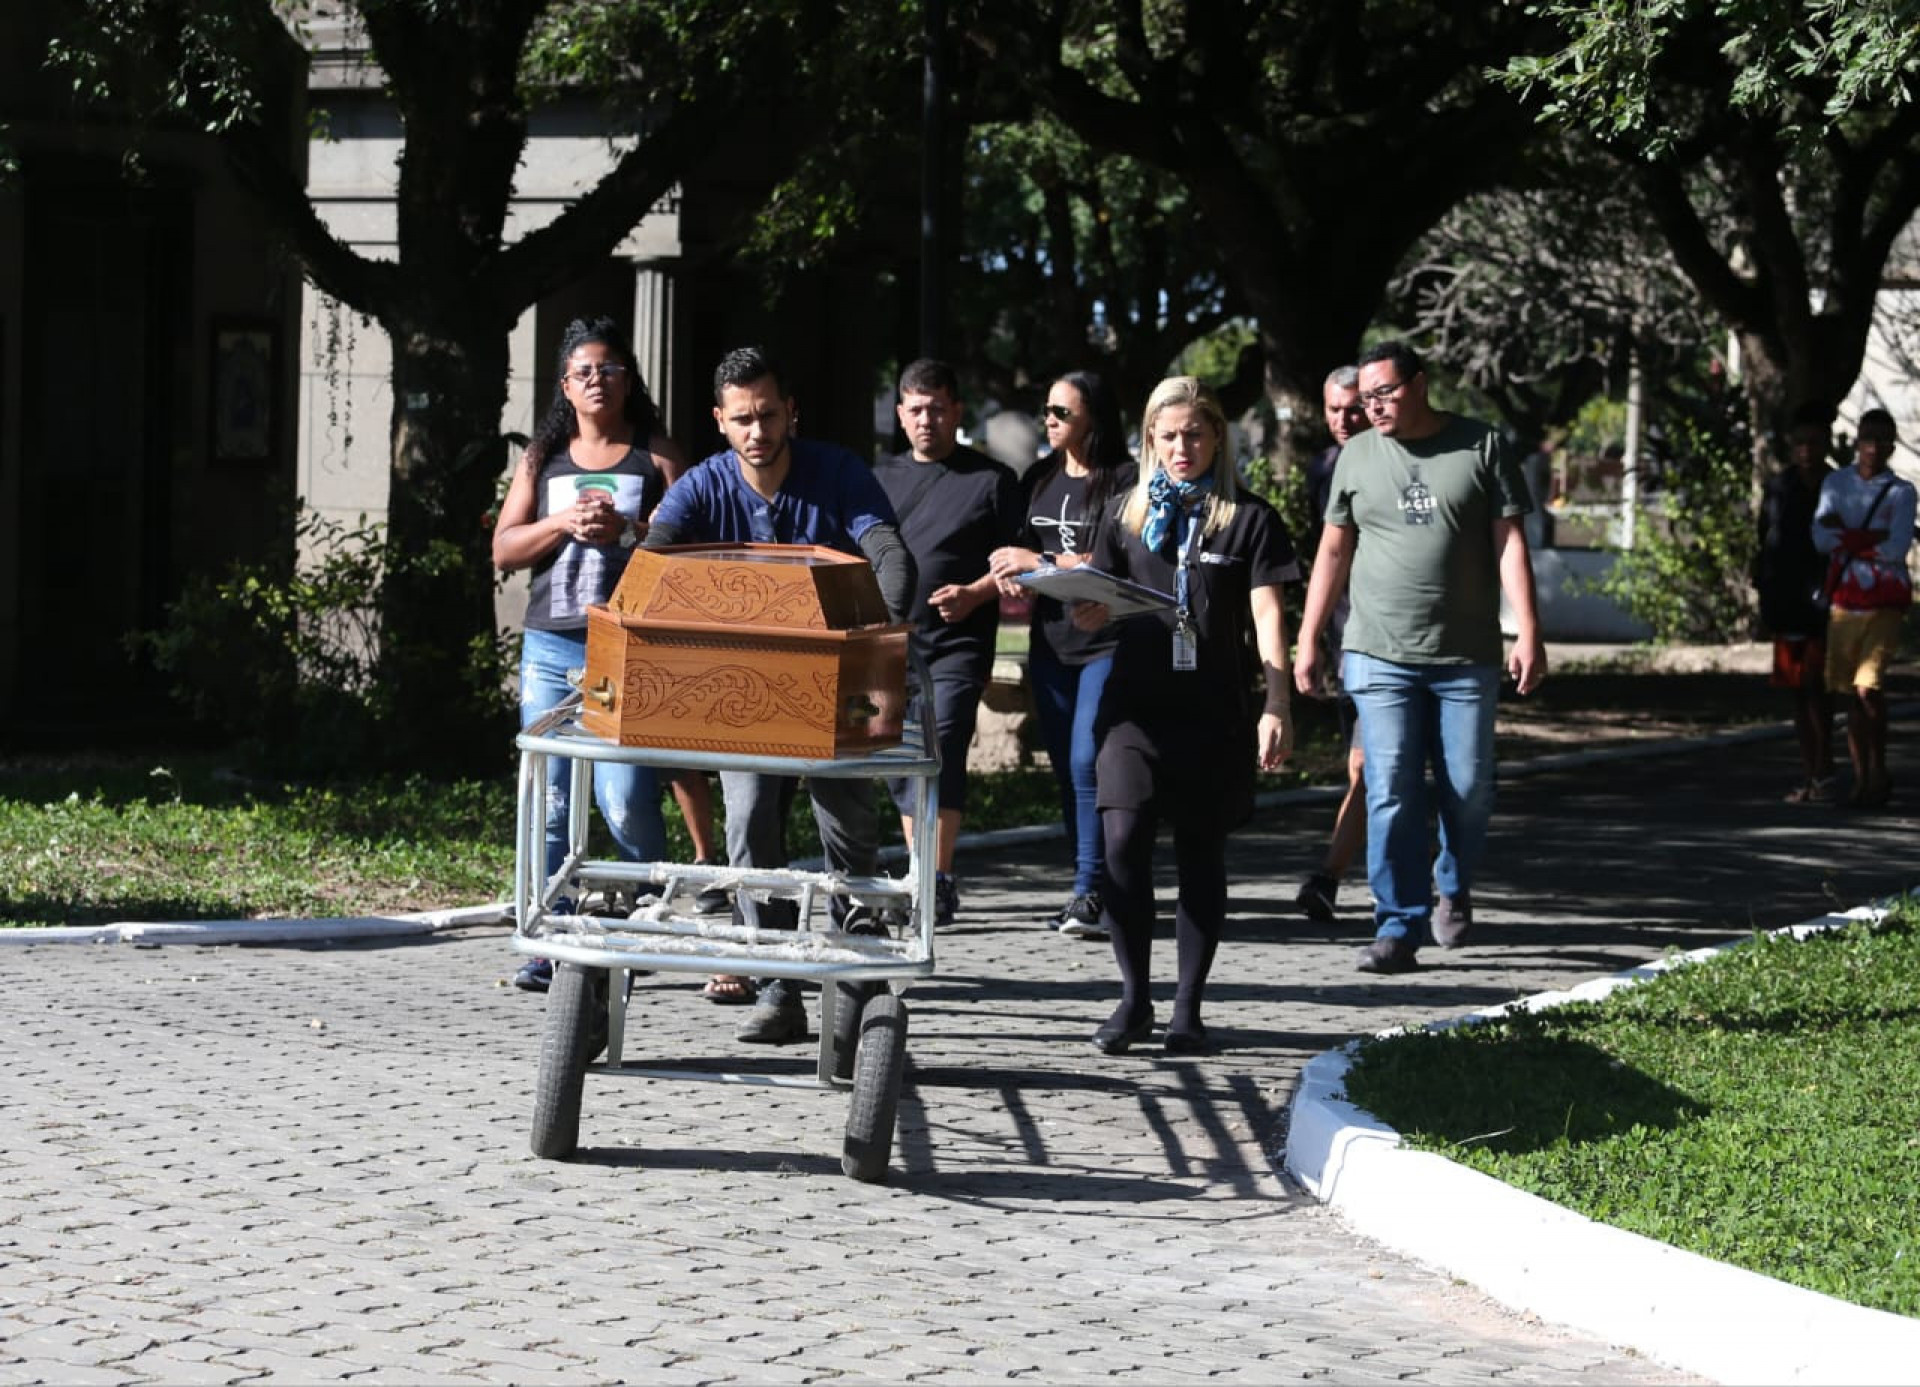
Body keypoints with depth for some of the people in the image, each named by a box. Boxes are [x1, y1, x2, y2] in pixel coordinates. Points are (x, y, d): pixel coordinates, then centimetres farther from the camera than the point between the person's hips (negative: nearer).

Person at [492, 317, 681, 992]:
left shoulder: (655, 455, 7)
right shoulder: (543, 457, 16)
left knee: (626, 801, -11)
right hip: (551, 649, 4)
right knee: (551, 802, 1)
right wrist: (563, 523, -5)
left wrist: (624, 531, -14)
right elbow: (503, 550, 10)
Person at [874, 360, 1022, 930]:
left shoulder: (990, 479, 4)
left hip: (957, 645, -5)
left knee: (942, 748, -18)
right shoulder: (882, 478, 17)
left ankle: (939, 882, -19)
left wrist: (975, 594, -14)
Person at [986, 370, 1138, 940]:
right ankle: (1088, 887, 16)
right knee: (1065, 767, 9)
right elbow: (1021, 547, 22)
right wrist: (1010, 572, -1)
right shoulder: (1040, 479, 15)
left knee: (1087, 761, -16)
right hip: (1050, 638, 7)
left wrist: (1040, 562, -13)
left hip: (1107, 642, -7)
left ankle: (1088, 892, -14)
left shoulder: (1124, 480, -7)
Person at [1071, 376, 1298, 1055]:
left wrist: (1277, 705, -11)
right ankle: (1134, 997, 1)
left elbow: (1267, 618, -2)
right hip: (1136, 700, 2)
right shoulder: (1130, 514, 11)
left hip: (1214, 709, -1)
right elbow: (1095, 609, 14)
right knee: (1123, 843, -12)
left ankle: (1188, 1006, 12)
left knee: (1200, 853, 3)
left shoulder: (1248, 518, 3)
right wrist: (1084, 609, -10)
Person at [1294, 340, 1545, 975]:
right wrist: (1308, 642, 10)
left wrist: (1528, 634, -8)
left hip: (1466, 659, -1)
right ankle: (1398, 927, -3)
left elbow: (1510, 542, 0)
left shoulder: (1480, 447, 3)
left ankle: (1454, 887, 30)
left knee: (1469, 788, 3)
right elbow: (1334, 551, 13)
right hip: (1380, 658, 1)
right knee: (1391, 793, -6)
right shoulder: (1357, 456, 9)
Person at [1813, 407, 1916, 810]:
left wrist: (1847, 539, -11)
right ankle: (1863, 779, 16)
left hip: (1884, 607, -3)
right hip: (1844, 604, 3)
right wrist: (1873, 540, -15)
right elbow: (1821, 538, -7)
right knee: (1854, 694, 7)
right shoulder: (1836, 484, 7)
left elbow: (1898, 549, -15)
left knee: (1868, 687, -16)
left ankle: (1878, 773, -2)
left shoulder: (1900, 492, -2)